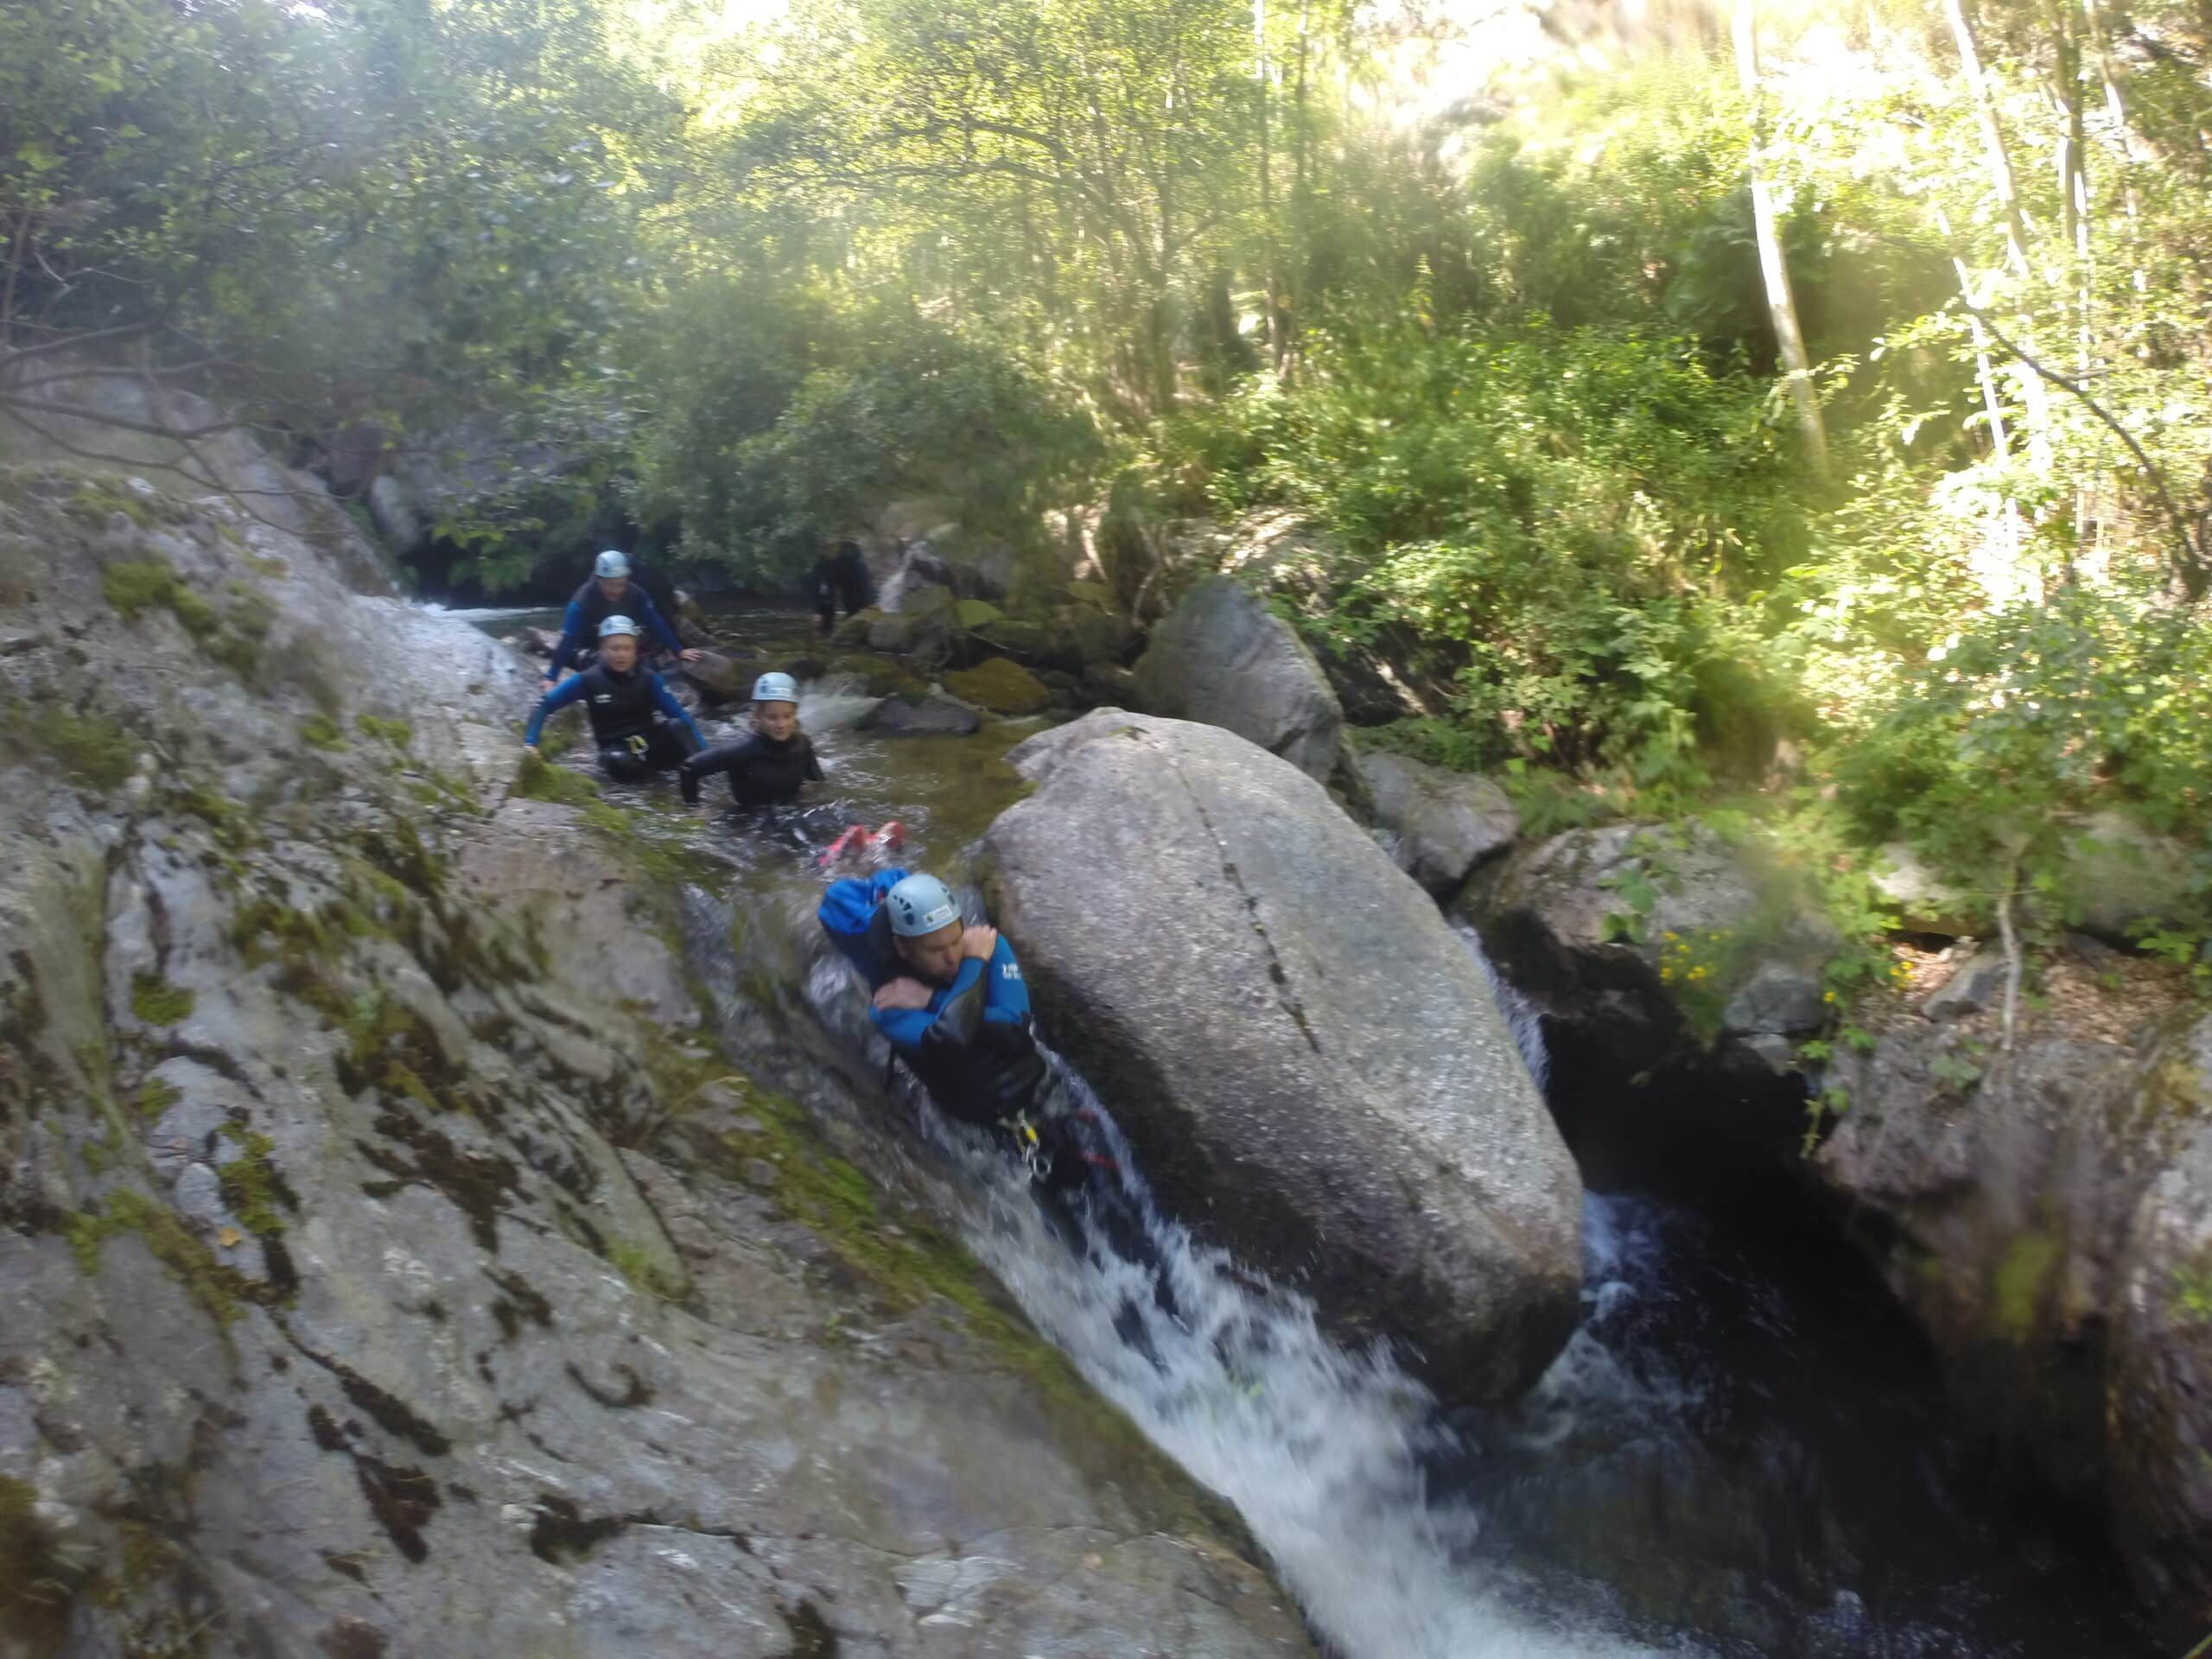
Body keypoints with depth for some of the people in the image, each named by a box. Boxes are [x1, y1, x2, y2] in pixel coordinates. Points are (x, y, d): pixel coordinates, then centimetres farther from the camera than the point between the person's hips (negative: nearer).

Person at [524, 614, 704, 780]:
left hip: (654, 746, 2)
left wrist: (704, 752, -19)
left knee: (676, 726, -30)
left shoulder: (648, 679, -3)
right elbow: (543, 705, -3)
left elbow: (680, 714, -8)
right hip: (619, 751, -1)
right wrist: (530, 742, -16)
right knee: (616, 762, -38)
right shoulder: (588, 680, -8)